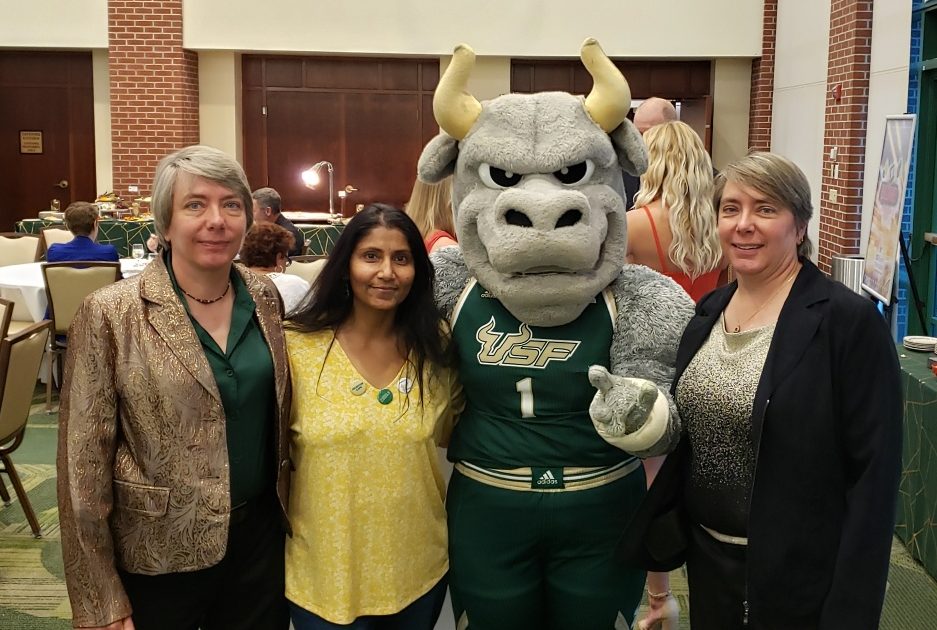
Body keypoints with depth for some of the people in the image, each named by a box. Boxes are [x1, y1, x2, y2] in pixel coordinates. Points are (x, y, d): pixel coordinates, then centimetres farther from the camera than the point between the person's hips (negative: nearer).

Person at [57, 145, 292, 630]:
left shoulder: (264, 297, 0)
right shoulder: (110, 315, -14)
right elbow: (84, 462, -12)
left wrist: (287, 509, 10)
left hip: (261, 536, 4)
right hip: (158, 555, -4)